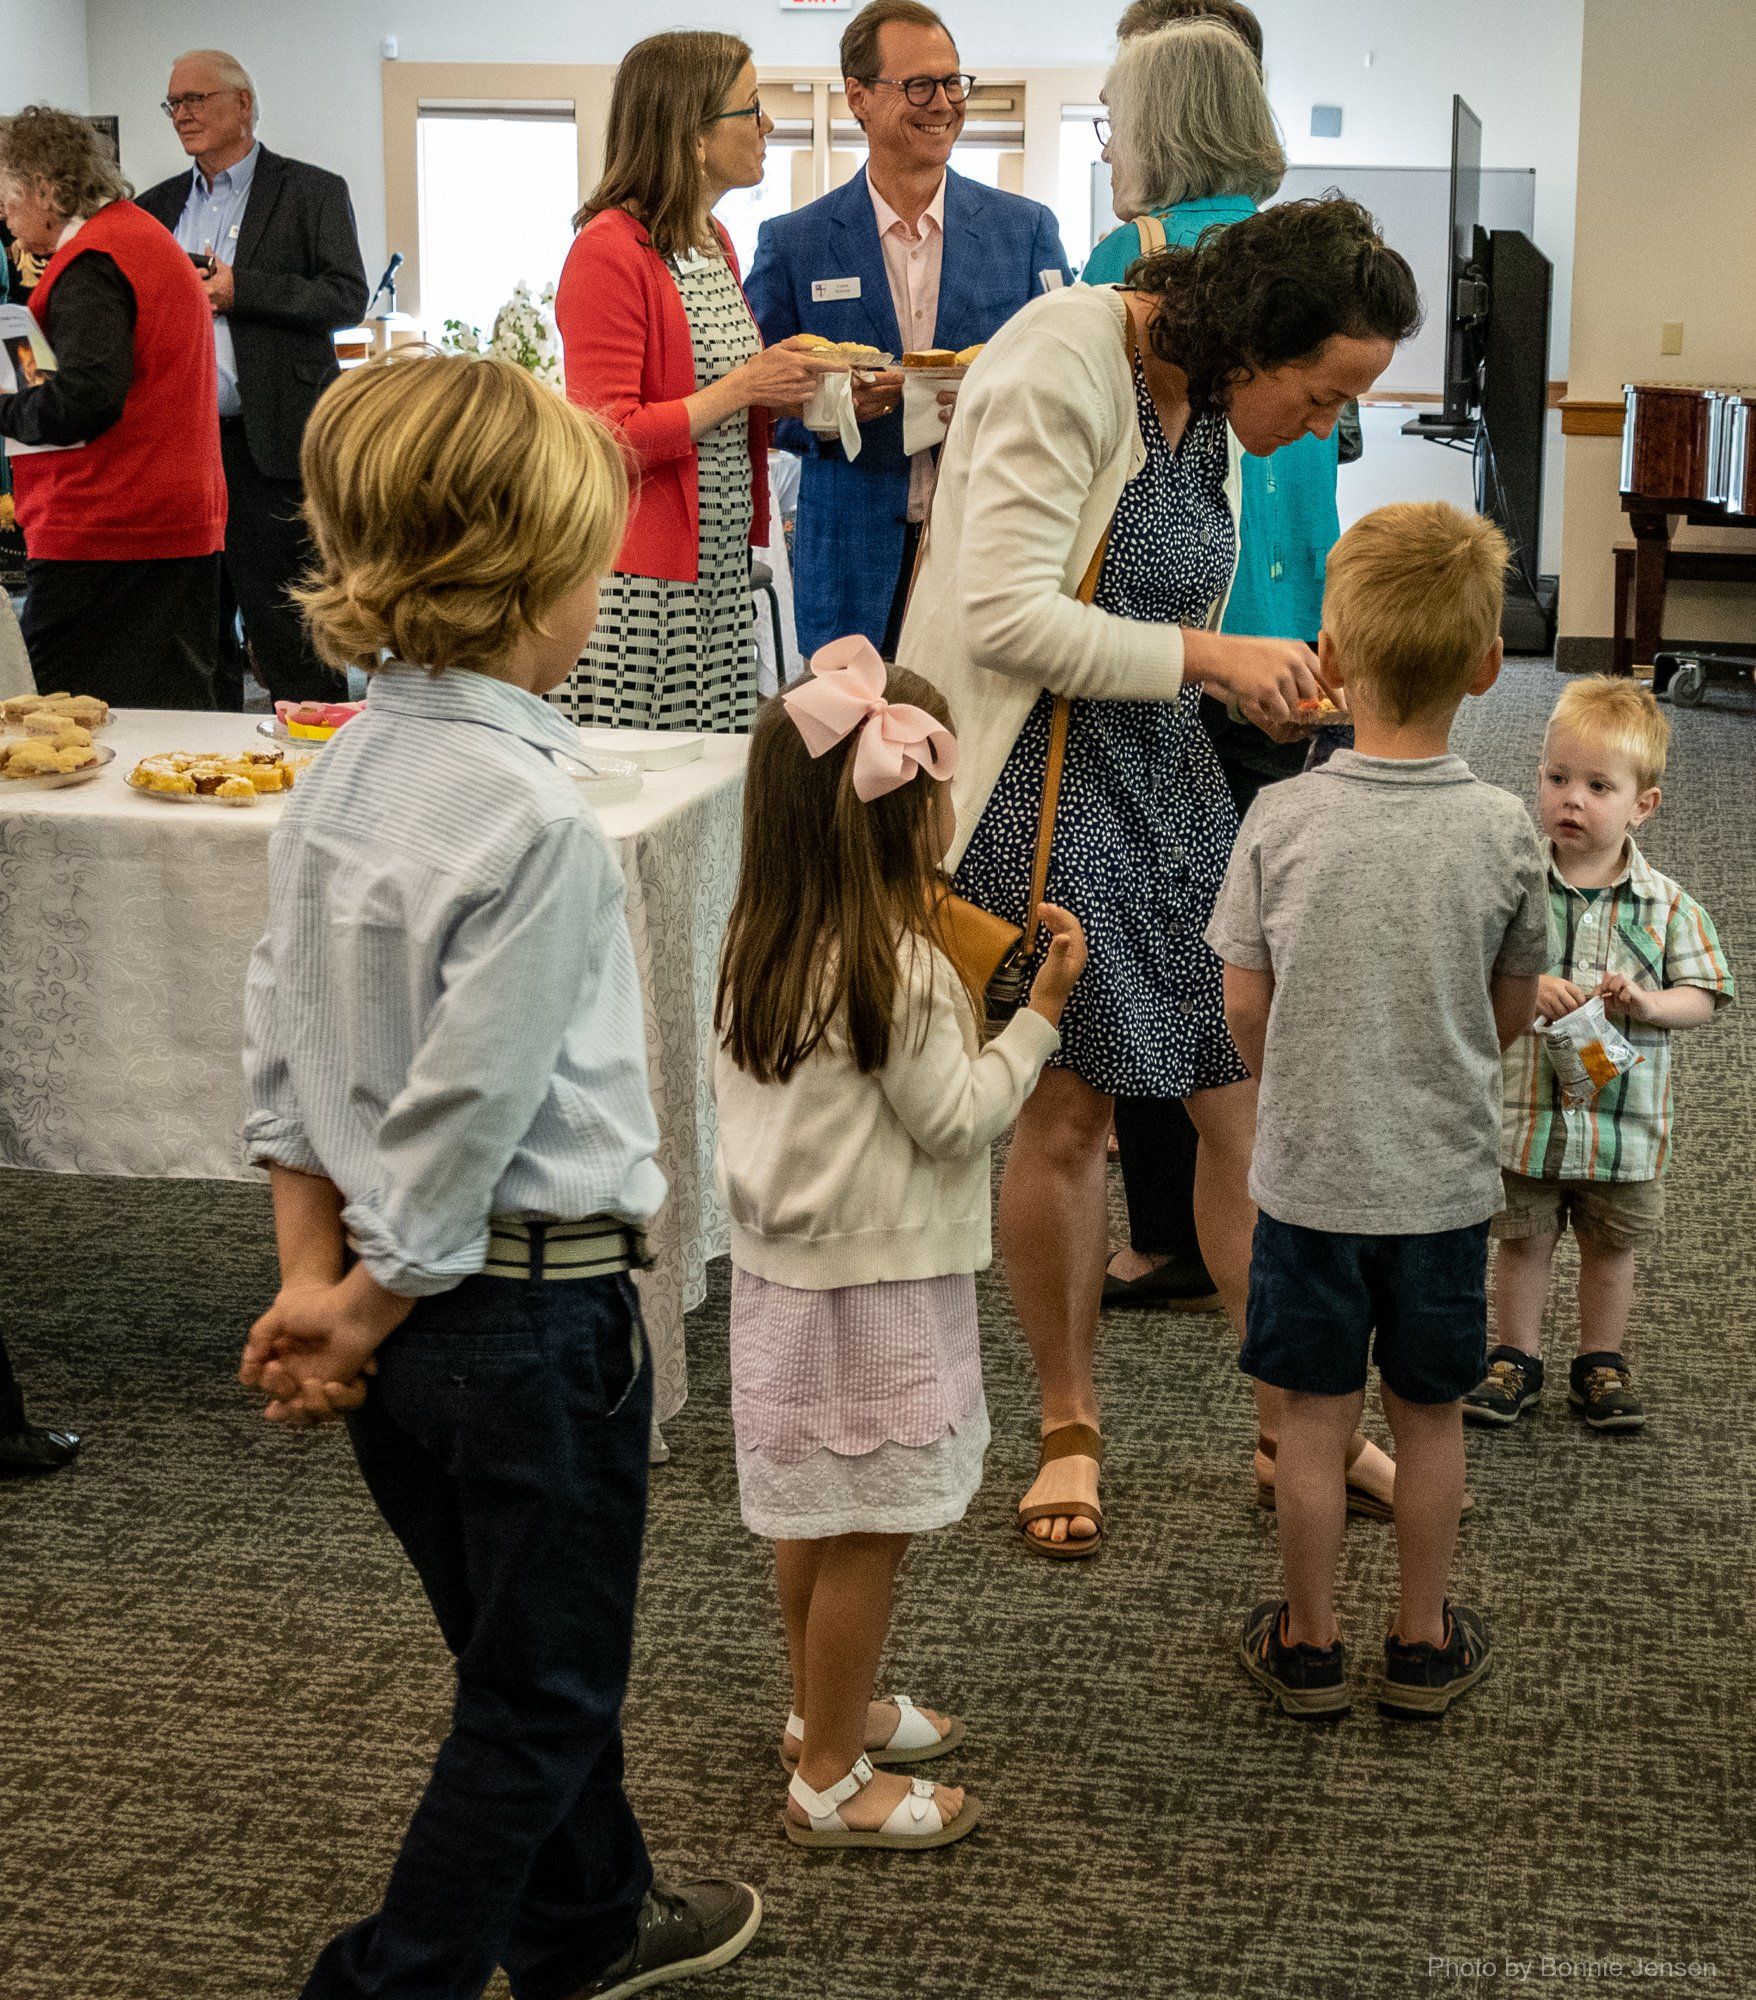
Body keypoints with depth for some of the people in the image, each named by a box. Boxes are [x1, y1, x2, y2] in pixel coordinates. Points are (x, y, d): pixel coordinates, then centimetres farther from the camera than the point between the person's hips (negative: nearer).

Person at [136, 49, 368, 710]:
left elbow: (347, 297, -8)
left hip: (268, 445, -5)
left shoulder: (311, 192, 2)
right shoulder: (158, 205, 17)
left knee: (286, 640, -5)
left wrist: (239, 289, -15)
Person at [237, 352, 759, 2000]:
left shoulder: (347, 768, 1)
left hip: (408, 1315, 8)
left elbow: (283, 1048, 4)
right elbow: (466, 1113, -22)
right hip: (533, 1305, -8)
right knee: (539, 1696, 10)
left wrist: (313, 1277, 3)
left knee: (524, 1655, 26)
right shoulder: (531, 818, -23)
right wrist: (364, 1309, -10)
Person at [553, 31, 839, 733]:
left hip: (720, 575, 8)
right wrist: (740, 389, -16)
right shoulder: (608, 251, -12)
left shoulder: (714, 241, 15)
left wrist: (779, 389, 6)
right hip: (639, 588, -8)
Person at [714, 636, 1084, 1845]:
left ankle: (825, 1708, 37)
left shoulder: (763, 943, 2)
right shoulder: (901, 968, -22)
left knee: (815, 1516, 21)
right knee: (865, 1533, 3)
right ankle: (831, 1779, 14)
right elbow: (957, 1121, -15)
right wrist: (1041, 1015, -9)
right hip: (877, 1282, -8)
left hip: (784, 1266, 8)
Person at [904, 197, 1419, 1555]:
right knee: (1068, 1109, -2)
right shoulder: (1063, 369, -17)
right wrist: (1208, 656, -20)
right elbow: (1005, 617, -23)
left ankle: (1292, 1421, 16)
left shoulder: (1212, 406, 11)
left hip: (1164, 767, 8)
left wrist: (1268, 685, 2)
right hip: (1037, 773, -8)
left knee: (1248, 1088, 4)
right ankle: (1069, 1428, 17)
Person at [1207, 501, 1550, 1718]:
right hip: (1447, 1176, 1)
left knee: (1316, 1414, 13)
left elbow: (1246, 1007, -6)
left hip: (1309, 1172, -1)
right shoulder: (1502, 831, -12)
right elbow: (1514, 1012, 0)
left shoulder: (1283, 819, -14)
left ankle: (1310, 1643, 26)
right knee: (1431, 1414, 16)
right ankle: (1425, 1642, 29)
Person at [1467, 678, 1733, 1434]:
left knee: (1611, 1246, 16)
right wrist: (1527, 989, -26)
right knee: (1522, 1240, 14)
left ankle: (1601, 1363, 33)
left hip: (1623, 1118, 1)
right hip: (1525, 1110, -1)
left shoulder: (1667, 904, -7)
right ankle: (1516, 1358, 30)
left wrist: (1646, 1003, -22)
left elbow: (1701, 996, -4)